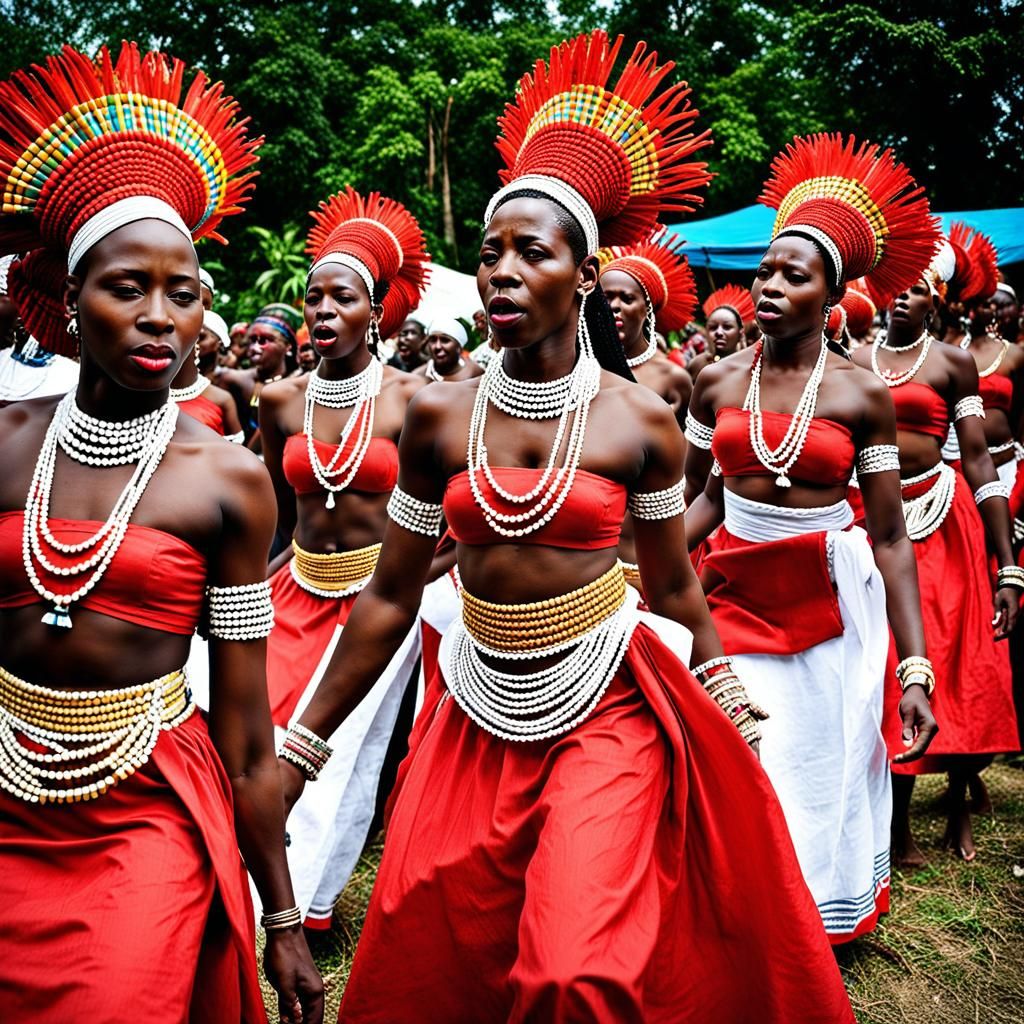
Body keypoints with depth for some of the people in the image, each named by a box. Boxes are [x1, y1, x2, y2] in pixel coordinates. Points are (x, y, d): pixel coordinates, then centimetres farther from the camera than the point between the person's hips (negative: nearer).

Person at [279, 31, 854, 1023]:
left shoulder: (638, 420, -7)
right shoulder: (439, 415, -3)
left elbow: (674, 587, 6)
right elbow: (389, 596, 3)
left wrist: (736, 723, 12)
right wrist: (299, 747, 4)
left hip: (605, 715, -2)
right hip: (476, 718, 3)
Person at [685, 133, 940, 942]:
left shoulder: (862, 394, -7)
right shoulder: (718, 381, 0)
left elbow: (890, 537, -7)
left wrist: (917, 669, -10)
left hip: (834, 602, -2)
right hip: (738, 594, 2)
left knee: (827, 783, 10)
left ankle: (817, 925, 34)